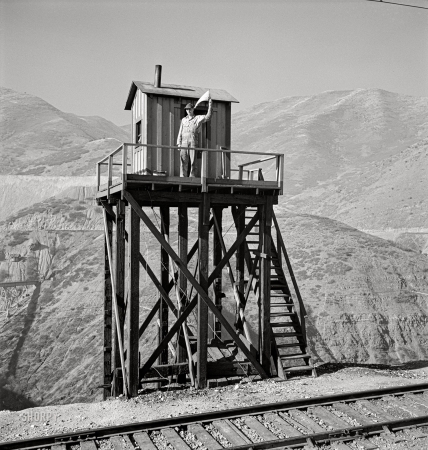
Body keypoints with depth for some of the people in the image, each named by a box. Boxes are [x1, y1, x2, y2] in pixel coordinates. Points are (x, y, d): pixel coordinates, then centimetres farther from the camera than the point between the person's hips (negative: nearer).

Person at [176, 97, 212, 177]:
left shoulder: (198, 118, 9)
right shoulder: (183, 120, 18)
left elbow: (208, 116, -6)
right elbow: (180, 132, 17)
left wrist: (210, 104, -13)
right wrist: (179, 144, 7)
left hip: (193, 144, -2)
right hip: (184, 144, 3)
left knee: (193, 163, -5)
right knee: (184, 163, -2)